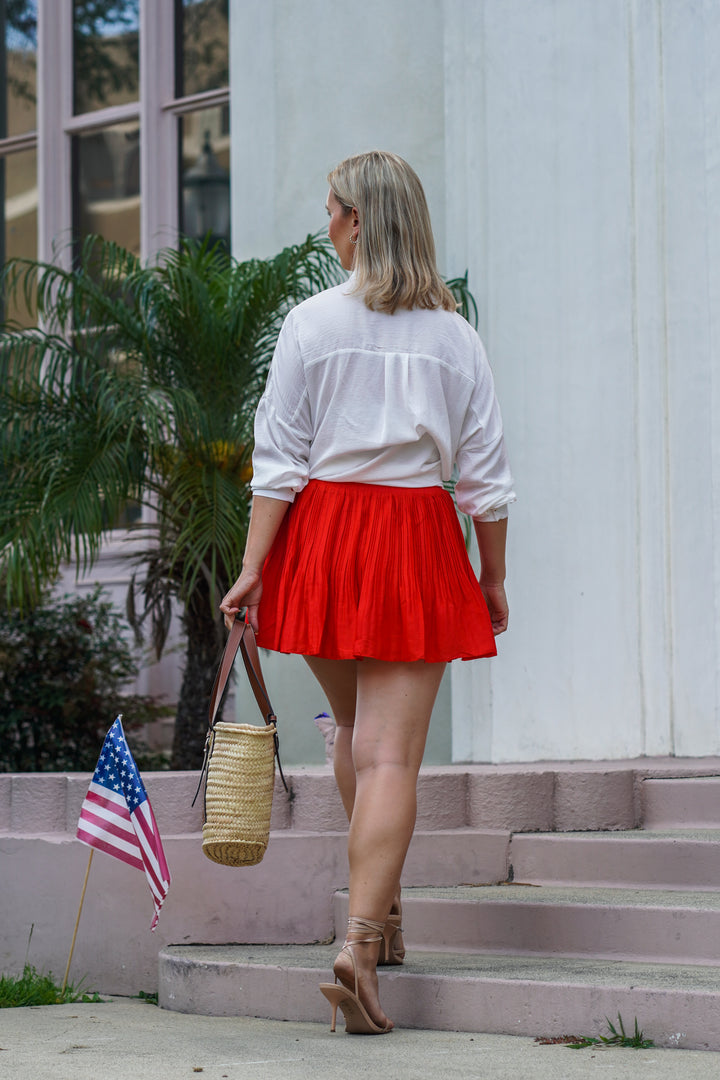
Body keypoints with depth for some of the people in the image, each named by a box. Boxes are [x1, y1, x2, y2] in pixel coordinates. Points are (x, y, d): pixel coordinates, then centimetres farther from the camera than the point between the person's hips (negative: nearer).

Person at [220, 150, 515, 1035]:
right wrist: (494, 577, 13)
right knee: (392, 753, -5)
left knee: (354, 729, 21)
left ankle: (383, 909, 28)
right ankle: (361, 941, -17)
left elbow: (278, 459, -5)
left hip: (323, 531, 1)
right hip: (419, 540, -1)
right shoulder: (454, 334, 3)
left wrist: (252, 566, -3)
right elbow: (486, 473, 4)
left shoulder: (312, 322, -1)